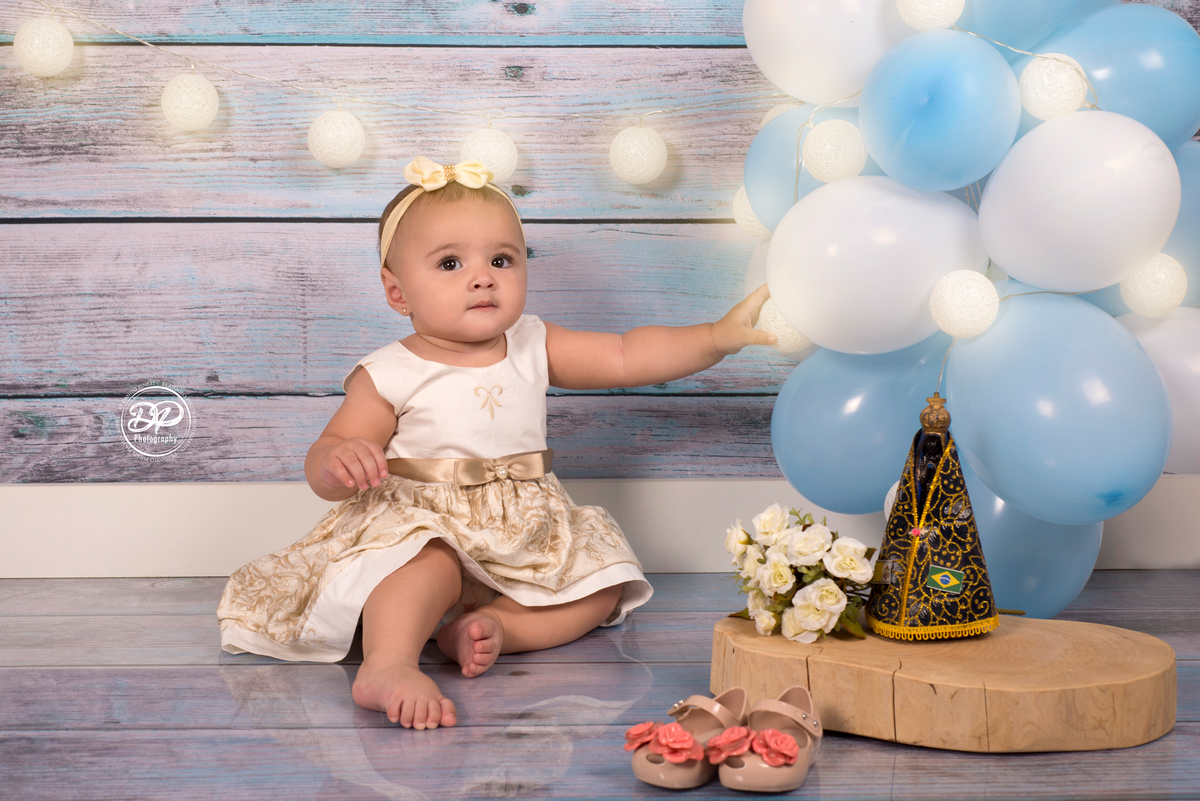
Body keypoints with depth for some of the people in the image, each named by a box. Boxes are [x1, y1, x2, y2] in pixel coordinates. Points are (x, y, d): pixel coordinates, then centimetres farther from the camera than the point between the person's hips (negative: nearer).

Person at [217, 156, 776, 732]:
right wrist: (340, 460, -33)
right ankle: (387, 666, -50)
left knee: (603, 586, -8)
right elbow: (321, 465, -8)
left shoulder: (534, 348, 4)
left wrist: (717, 337, -7)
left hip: (525, 542, 6)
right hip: (422, 528, -5)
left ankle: (495, 625, -22)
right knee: (431, 565, -36)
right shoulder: (387, 377, -8)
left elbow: (628, 357, 3)